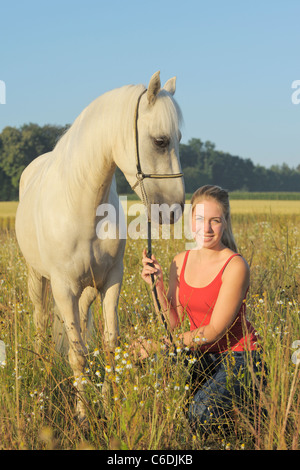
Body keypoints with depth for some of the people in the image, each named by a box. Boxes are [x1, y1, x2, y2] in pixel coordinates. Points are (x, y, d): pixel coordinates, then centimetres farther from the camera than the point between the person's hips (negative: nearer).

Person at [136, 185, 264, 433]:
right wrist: (157, 285, -14)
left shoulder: (235, 266, -17)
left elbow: (215, 330, -19)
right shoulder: (181, 262, 2)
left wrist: (160, 345, -22)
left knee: (200, 416, -26)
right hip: (201, 356, 5)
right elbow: (173, 324, 0)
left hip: (238, 356, -5)